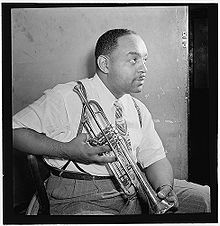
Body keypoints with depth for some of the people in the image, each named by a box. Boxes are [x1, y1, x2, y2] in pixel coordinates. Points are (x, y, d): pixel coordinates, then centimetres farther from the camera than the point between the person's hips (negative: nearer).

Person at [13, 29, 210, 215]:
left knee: (206, 197, -1)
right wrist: (66, 150, -22)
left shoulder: (139, 110, 12)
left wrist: (164, 189, -12)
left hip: (135, 189, 6)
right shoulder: (68, 97, -10)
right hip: (80, 198, -6)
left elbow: (155, 158, 10)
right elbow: (14, 130, -11)